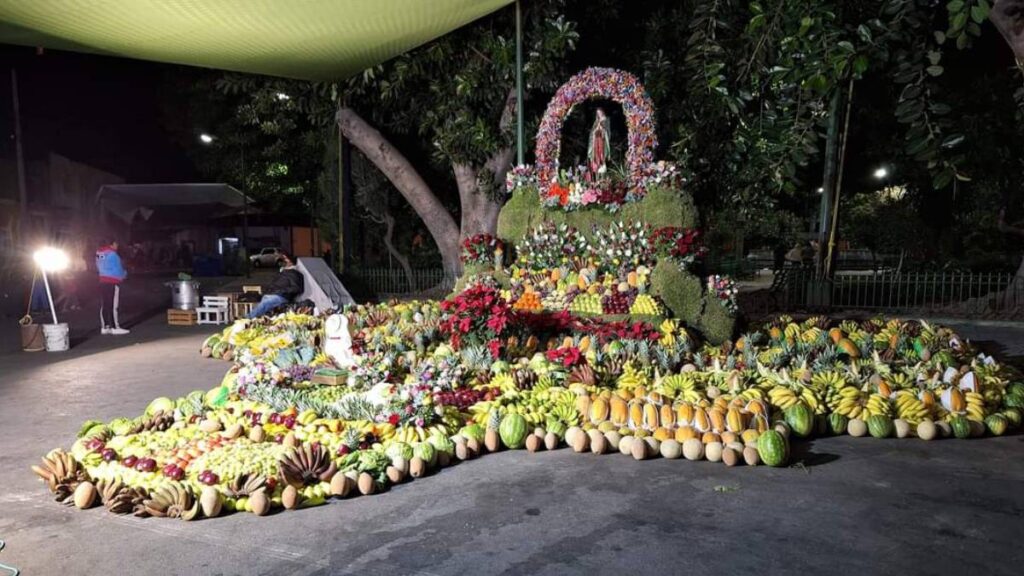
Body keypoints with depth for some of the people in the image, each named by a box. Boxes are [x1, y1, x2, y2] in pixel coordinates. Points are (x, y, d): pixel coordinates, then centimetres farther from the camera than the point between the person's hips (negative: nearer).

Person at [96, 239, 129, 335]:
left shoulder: (99, 253, 11)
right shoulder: (112, 254, -13)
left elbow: (98, 269, 14)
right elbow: (118, 269, -10)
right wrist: (124, 274, 10)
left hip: (102, 282, 8)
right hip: (112, 282, -8)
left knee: (104, 305, 9)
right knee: (113, 306, -5)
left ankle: (104, 327, 13)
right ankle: (115, 327, -4)